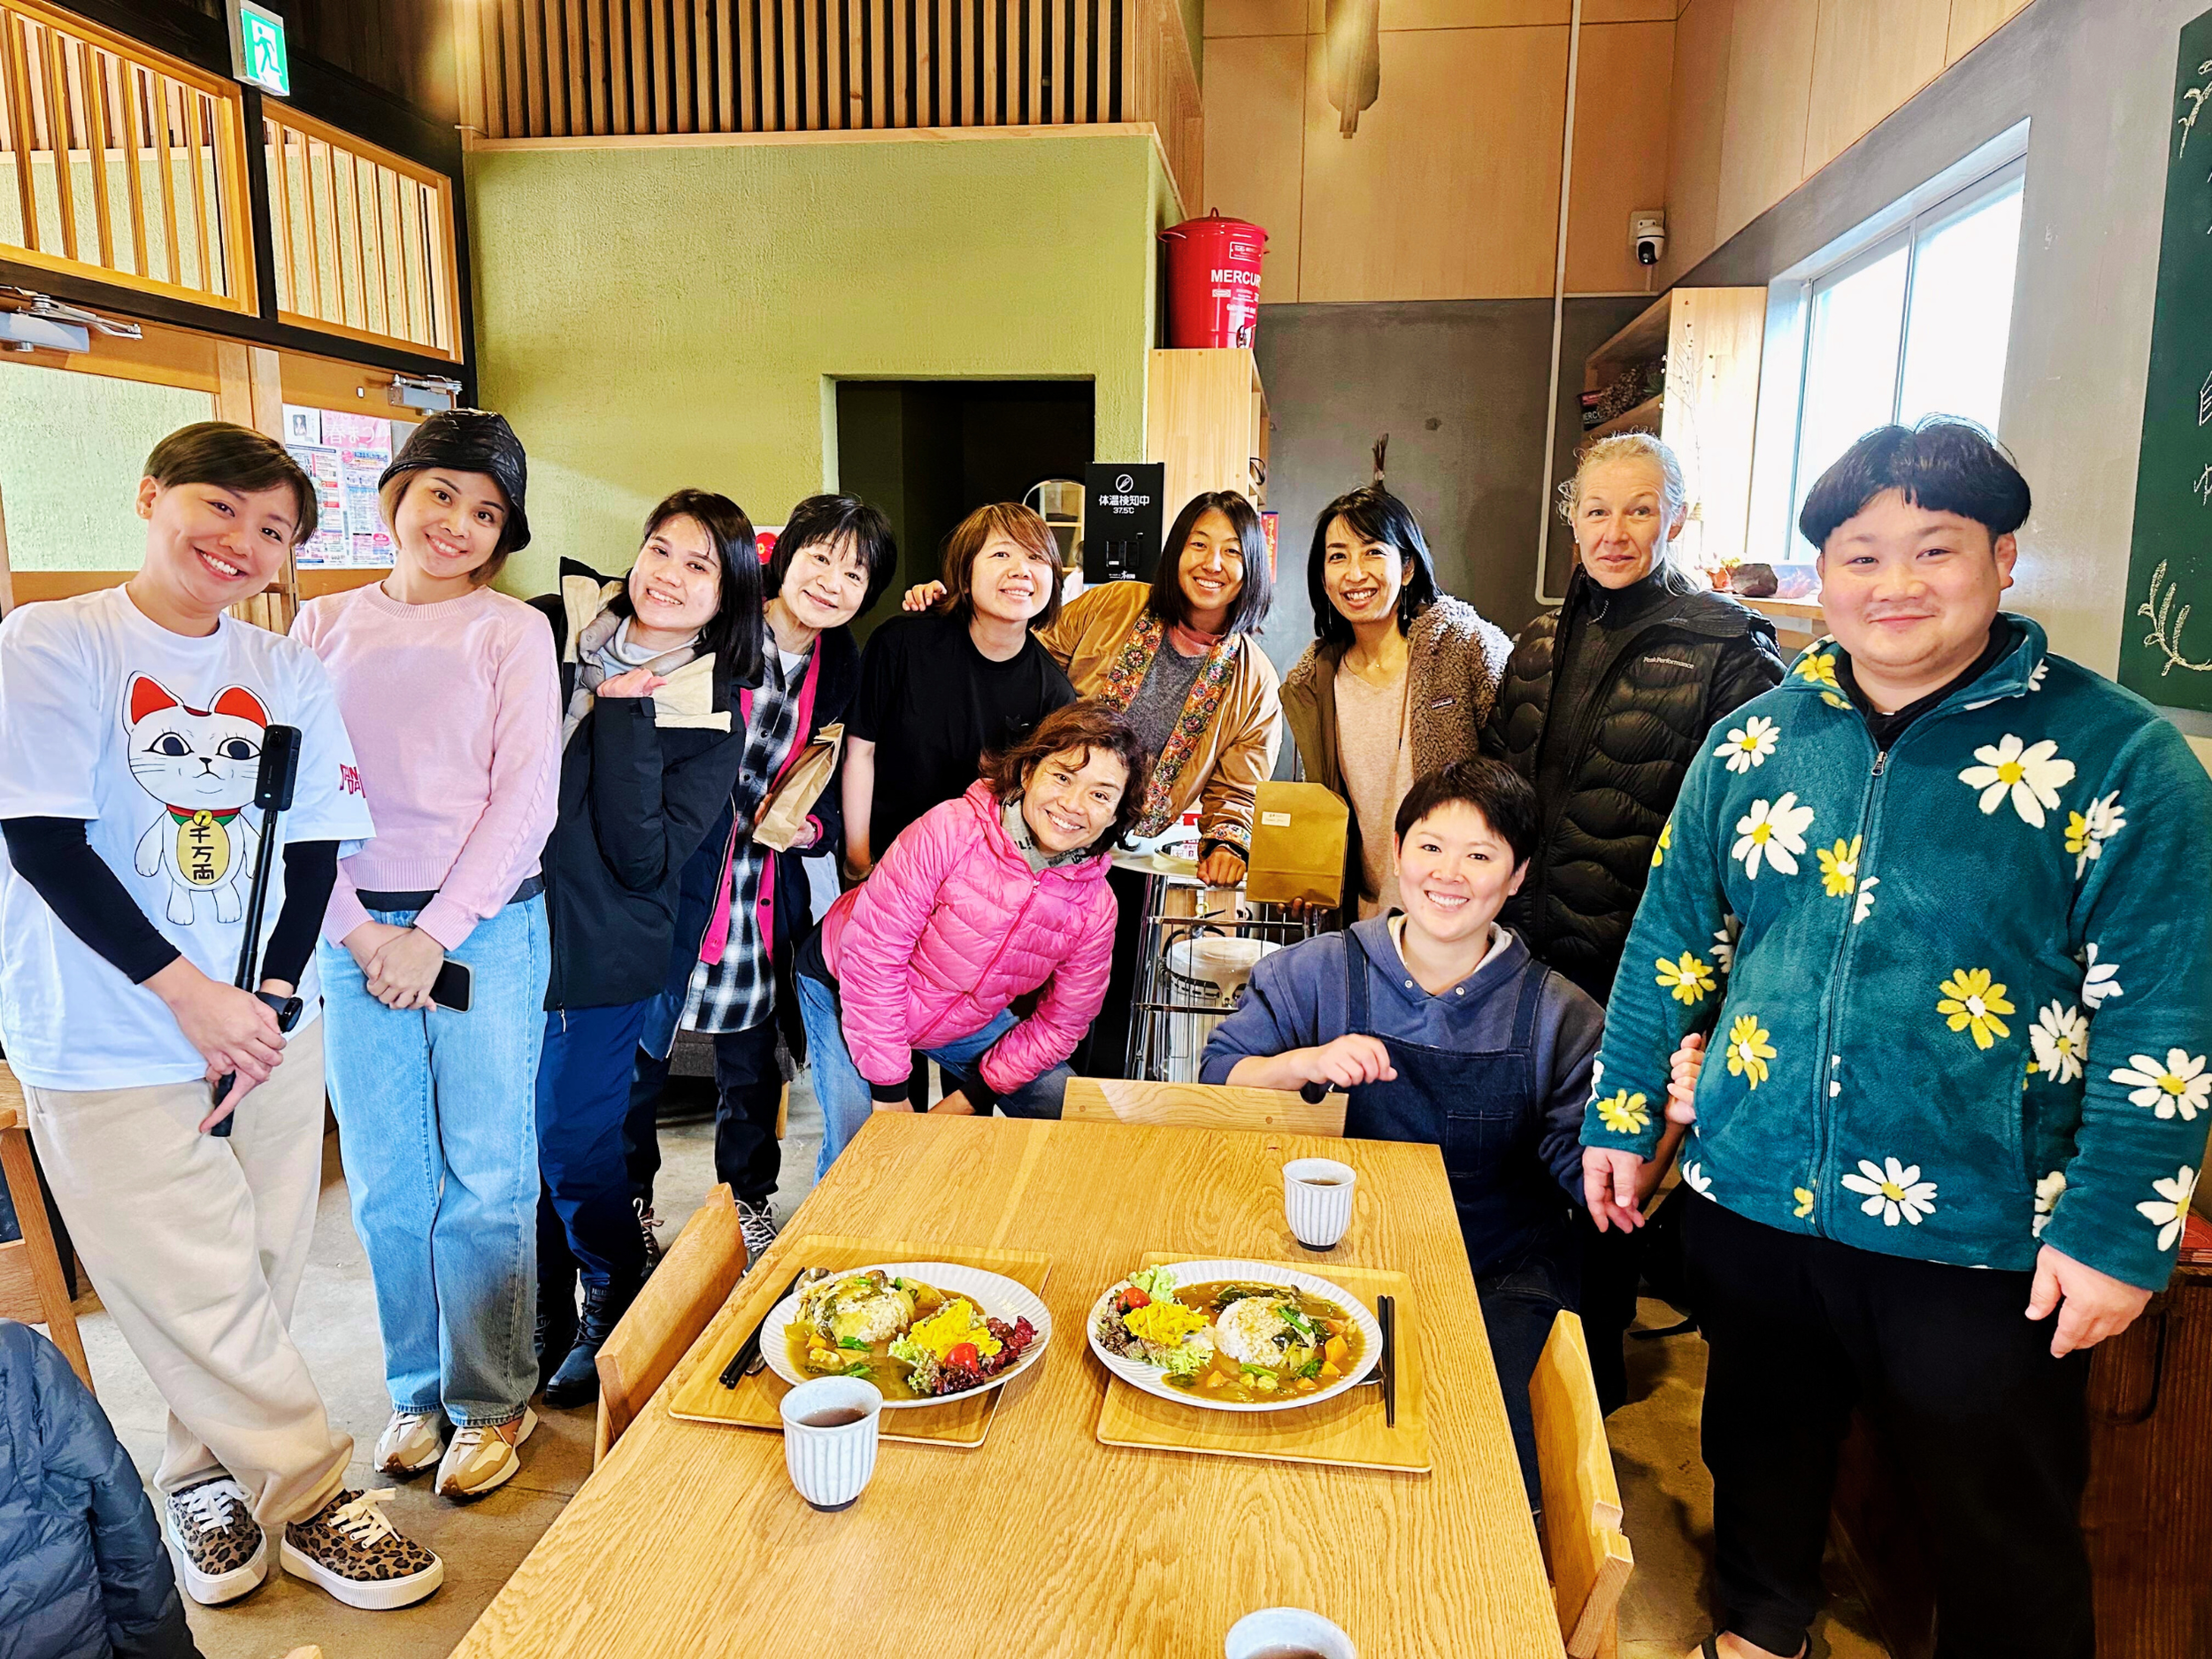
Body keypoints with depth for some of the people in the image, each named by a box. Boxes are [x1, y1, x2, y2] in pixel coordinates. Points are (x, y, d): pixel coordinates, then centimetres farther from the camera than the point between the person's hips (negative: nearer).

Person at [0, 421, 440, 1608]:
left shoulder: (287, 675, 7)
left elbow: (316, 850, 7)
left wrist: (273, 998, -6)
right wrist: (190, 995, -15)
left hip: (270, 1023, 4)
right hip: (109, 1042, -4)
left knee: (257, 1276, 11)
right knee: (204, 1290, -1)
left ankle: (206, 1475, 34)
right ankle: (314, 1500, 16)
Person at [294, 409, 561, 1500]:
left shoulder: (513, 632, 1)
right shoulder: (324, 626, 9)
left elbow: (526, 798, -5)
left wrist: (434, 935, -10)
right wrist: (355, 929, -6)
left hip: (485, 926, -2)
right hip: (352, 929, 3)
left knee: (485, 1175, 3)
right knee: (384, 1180, 9)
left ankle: (490, 1400, 19)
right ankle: (417, 1391, 27)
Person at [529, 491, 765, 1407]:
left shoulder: (714, 716, -7)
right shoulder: (550, 628, -1)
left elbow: (644, 857, -17)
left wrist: (623, 718, -21)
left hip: (599, 952, -3)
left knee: (573, 1140, 5)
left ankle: (616, 1307, 32)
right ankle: (546, 1314, 36)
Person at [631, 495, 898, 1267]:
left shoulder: (841, 667, 4)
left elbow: (835, 792, 10)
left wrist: (810, 825, -9)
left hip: (766, 899, 4)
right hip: (673, 885, -3)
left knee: (753, 1068, 17)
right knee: (638, 1059, 8)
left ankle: (750, 1200, 37)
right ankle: (628, 1204, 31)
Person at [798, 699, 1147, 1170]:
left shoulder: (1094, 907, -17)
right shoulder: (950, 830, -31)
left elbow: (1058, 1024, -5)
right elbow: (872, 954, -27)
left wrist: (972, 1099, -10)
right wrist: (888, 1090, -23)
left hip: (968, 1021, 5)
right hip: (843, 988, -4)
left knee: (1069, 1112, -1)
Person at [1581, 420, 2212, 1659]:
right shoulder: (1757, 742, 2)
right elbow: (1675, 941, 7)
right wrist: (1622, 1119, 7)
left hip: (1981, 1244, -3)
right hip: (1751, 1201, 4)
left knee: (2002, 1544, 14)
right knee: (1763, 1456, 23)